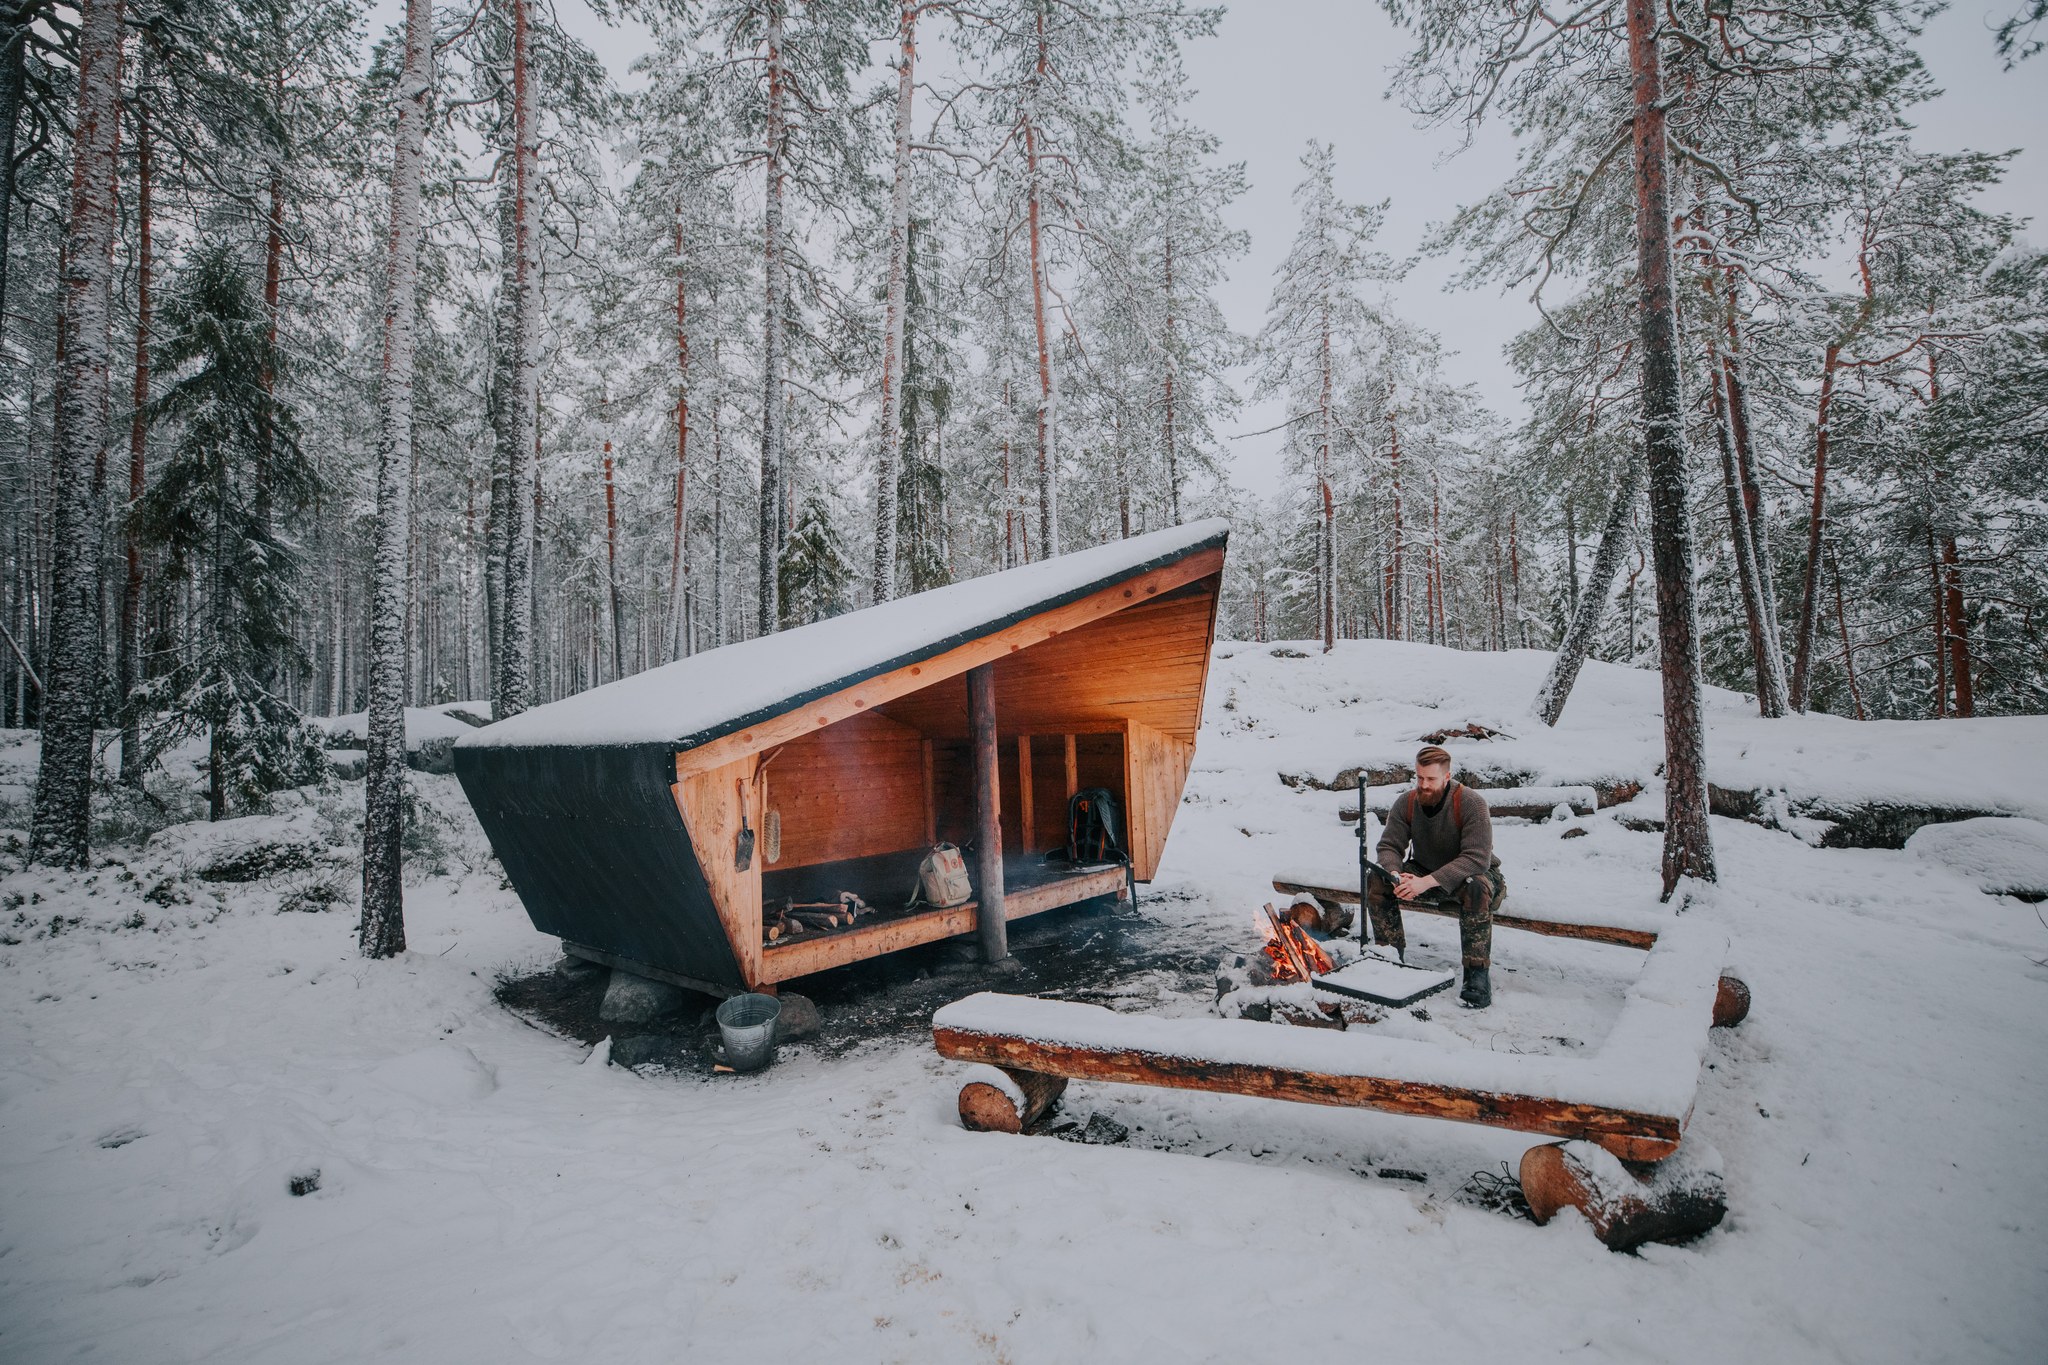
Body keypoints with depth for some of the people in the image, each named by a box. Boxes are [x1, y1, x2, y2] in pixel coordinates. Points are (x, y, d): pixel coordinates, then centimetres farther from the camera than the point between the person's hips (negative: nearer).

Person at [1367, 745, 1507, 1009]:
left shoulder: (1471, 803, -25)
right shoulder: (1405, 804, -10)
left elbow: (1477, 858, -32)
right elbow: (1389, 847, -10)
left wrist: (1427, 882, -42)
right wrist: (1396, 875, -35)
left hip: (1471, 873, -4)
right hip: (1423, 873, 4)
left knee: (1476, 888, -39)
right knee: (1376, 880, -18)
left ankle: (1478, 973, -27)